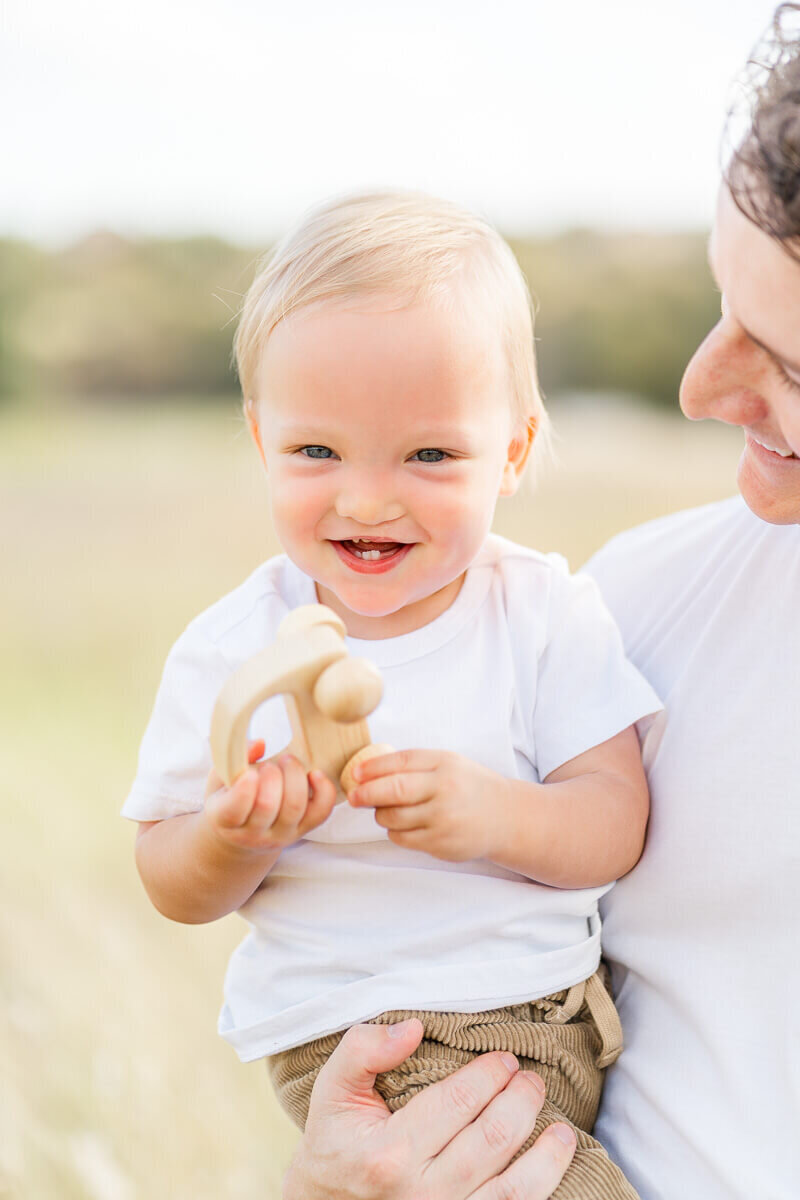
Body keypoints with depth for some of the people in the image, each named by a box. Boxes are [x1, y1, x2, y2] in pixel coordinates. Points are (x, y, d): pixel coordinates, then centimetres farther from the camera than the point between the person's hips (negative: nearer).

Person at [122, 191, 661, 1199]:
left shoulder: (548, 614, -3)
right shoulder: (230, 652, -6)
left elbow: (618, 824, -8)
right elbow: (171, 885, -1)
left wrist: (497, 815, -28)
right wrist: (234, 842, -24)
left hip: (559, 1006, 4)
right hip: (350, 1032, -3)